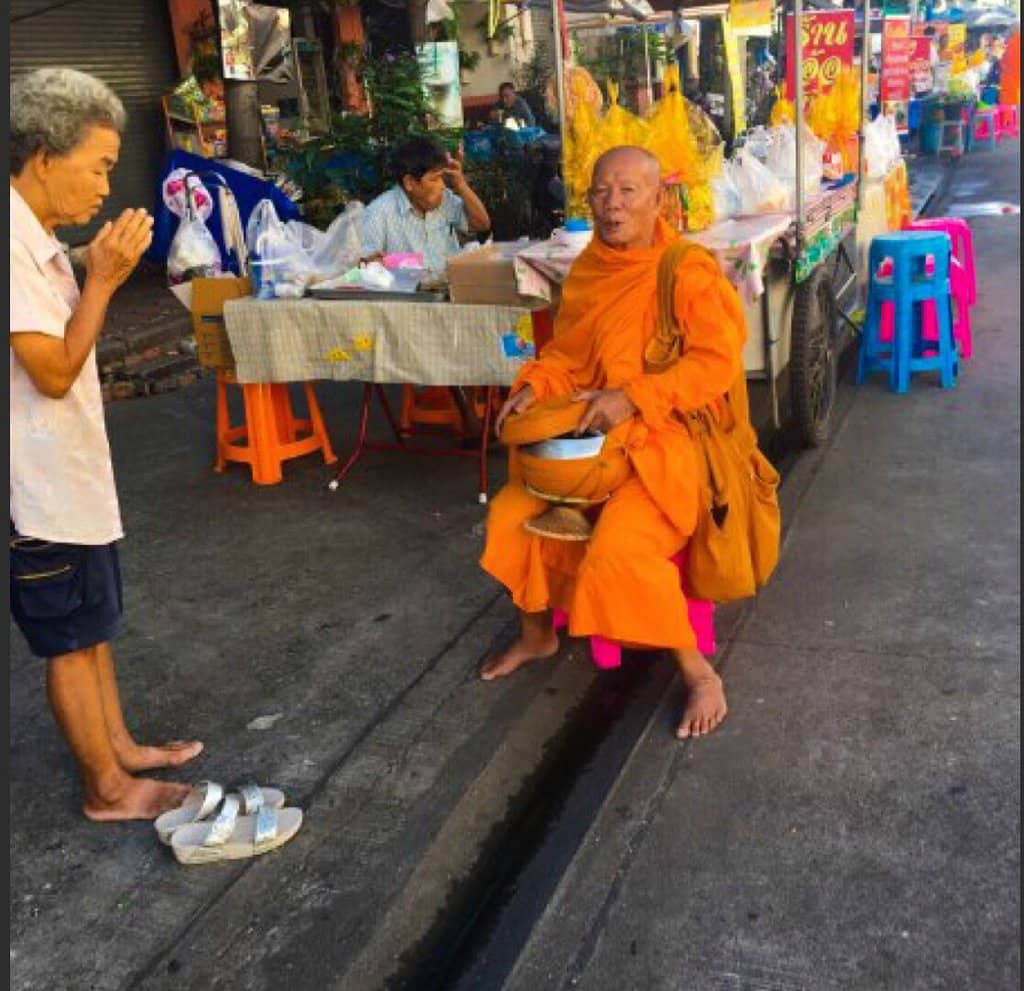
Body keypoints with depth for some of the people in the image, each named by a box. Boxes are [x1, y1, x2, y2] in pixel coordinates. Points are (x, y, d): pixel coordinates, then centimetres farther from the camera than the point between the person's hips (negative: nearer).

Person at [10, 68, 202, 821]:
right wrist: (103, 280, -21)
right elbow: (54, 372, -23)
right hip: (45, 486, -10)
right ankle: (108, 787, 20)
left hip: (75, 472, 10)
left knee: (93, 625, 20)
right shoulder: (15, 247, -23)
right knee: (73, 640, 5)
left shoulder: (40, 242, 8)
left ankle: (118, 746, 36)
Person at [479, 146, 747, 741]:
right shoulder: (588, 270, 9)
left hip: (668, 441, -7)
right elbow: (567, 353, 17)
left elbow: (719, 361, -20)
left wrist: (634, 398, -27)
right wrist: (534, 387, -4)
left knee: (619, 549, -28)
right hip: (592, 436, 7)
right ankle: (537, 634, 25)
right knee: (511, 515, 1)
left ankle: (699, 674, -7)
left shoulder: (690, 274, -13)